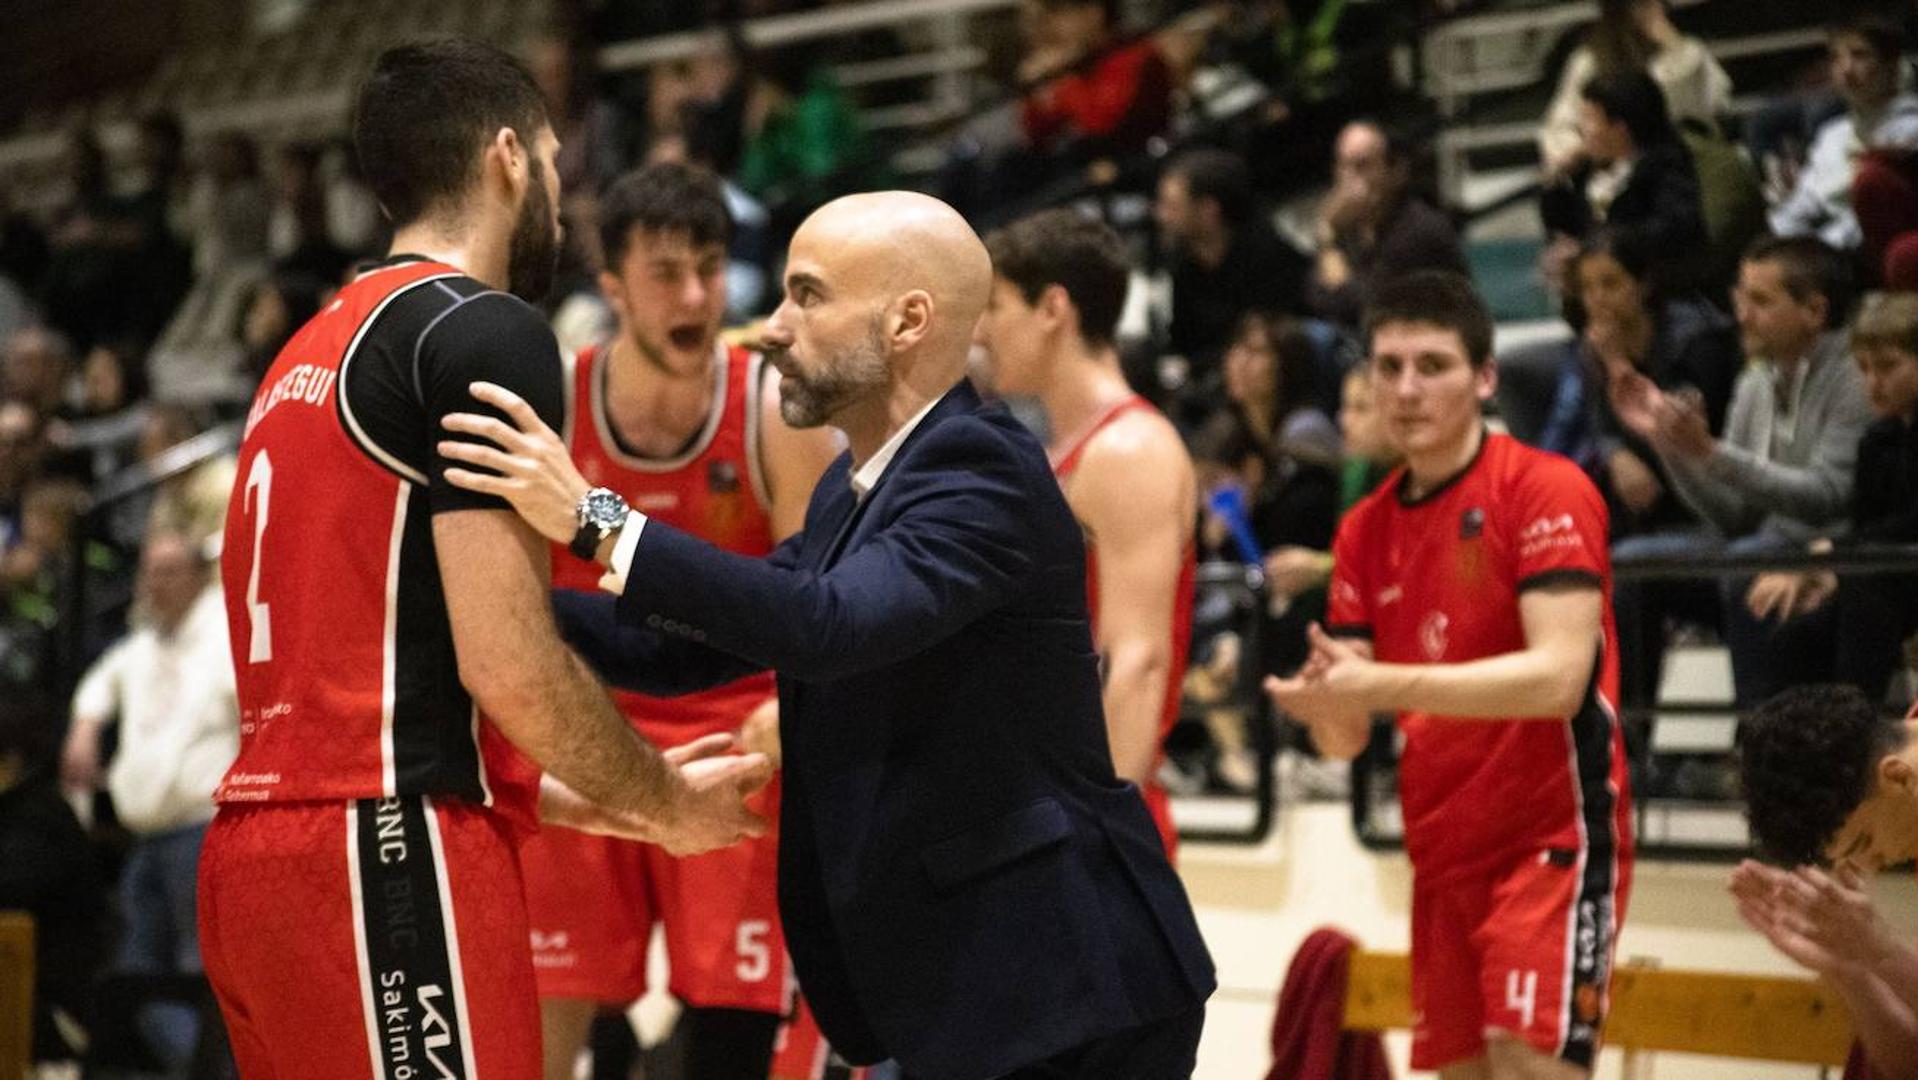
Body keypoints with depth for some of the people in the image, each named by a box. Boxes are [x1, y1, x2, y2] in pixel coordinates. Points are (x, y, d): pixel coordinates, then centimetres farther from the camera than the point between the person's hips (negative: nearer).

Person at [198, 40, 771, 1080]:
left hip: (257, 849, 9)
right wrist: (663, 800, 2)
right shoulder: (482, 332, -7)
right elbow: (507, 664, -15)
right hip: (390, 862, -9)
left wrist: (606, 807, 26)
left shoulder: (312, 354, 21)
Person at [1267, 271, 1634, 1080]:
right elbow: (1347, 738, 9)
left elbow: (1558, 676, -22)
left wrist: (1384, 686, -29)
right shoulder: (1364, 530, 10)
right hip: (1445, 851, 7)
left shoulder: (1546, 491, -9)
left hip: (1551, 836, -7)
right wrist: (1323, 702, -15)